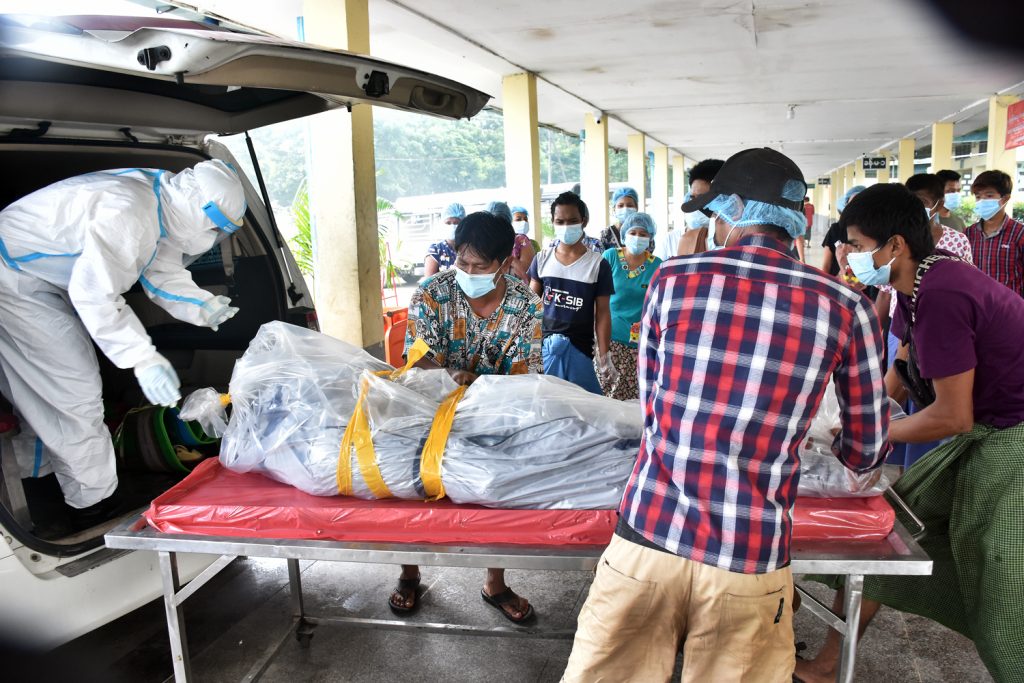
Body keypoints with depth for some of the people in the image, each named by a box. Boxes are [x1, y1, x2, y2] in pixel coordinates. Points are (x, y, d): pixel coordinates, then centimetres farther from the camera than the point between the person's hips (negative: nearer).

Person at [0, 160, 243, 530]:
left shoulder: (163, 210, 0)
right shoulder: (127, 211, -32)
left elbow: (165, 280, 5)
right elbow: (94, 293, -34)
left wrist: (210, 309, -10)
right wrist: (144, 359, -36)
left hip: (40, 283, 10)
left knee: (44, 390, 23)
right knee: (74, 393, -7)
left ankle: (39, 473, 42)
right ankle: (95, 503, 6)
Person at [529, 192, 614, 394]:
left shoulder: (598, 264, -2)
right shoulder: (542, 259, 5)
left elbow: (602, 313, -1)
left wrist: (604, 357, -5)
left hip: (579, 348, -2)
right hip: (543, 345, 2)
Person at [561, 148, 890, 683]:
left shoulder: (671, 279, -1)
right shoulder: (844, 308, -2)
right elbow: (866, 453, 9)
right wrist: (848, 455, 32)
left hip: (647, 539, 1)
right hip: (751, 561, 0)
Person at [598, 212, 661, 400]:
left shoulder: (657, 265, 2)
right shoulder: (610, 257, 1)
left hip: (638, 340, 1)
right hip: (609, 334, 0)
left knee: (632, 395, 1)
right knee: (603, 389, -5)